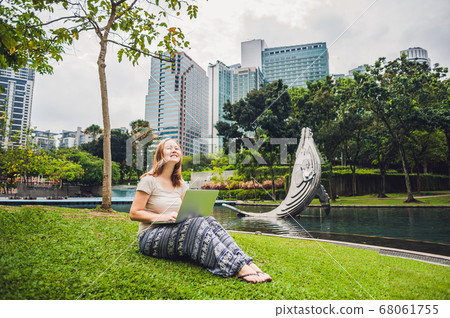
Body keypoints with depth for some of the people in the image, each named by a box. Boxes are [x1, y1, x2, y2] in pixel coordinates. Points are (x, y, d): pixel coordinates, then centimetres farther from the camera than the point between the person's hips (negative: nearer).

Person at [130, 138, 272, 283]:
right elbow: (134, 213, -9)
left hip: (175, 231, 6)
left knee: (209, 220, -24)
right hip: (150, 236, -5)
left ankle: (247, 263, -37)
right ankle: (238, 269, -44)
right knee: (196, 224, -33)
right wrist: (163, 217, -22)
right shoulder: (150, 180, -6)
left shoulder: (180, 184, 13)